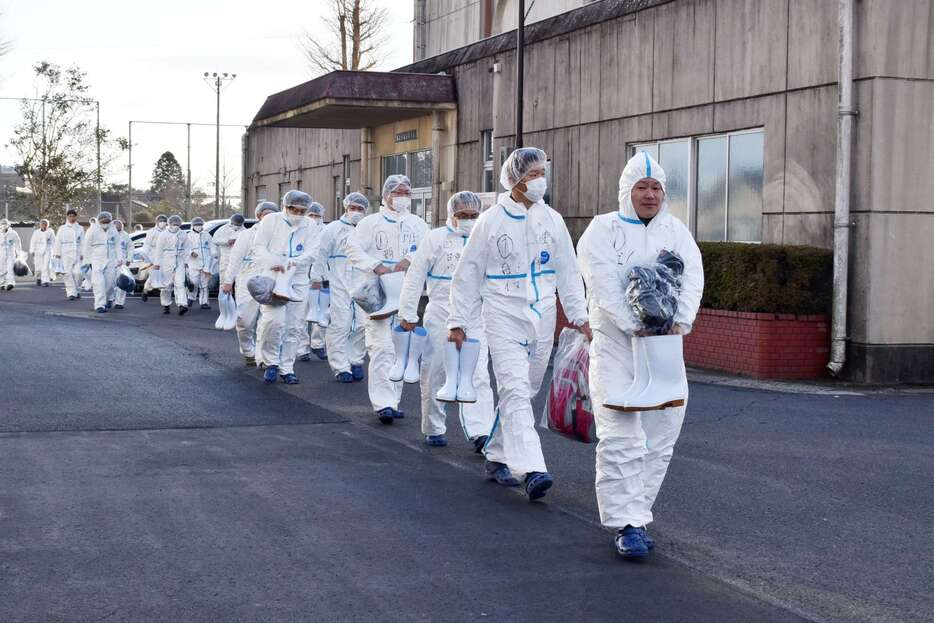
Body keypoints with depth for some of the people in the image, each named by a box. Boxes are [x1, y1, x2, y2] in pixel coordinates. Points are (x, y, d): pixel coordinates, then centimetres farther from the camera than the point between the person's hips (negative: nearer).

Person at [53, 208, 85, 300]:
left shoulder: (80, 228, 10)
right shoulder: (62, 229, 8)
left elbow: (83, 242, 8)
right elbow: (58, 242, 7)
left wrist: (83, 254, 0)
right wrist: (57, 254, 0)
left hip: (77, 254, 1)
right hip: (66, 254, -1)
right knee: (68, 273, -8)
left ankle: (77, 291, 17)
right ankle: (71, 293, -6)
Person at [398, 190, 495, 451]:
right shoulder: (436, 238, 0)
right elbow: (415, 277, 1)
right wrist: (408, 314, -2)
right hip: (440, 316, -1)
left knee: (478, 375, -10)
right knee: (435, 373, 7)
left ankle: (480, 432, -15)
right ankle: (434, 429, 21)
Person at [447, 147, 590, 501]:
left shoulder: (552, 220, 7)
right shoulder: (491, 220, -3)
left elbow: (568, 272, 12)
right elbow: (468, 274, 2)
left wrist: (578, 315, 6)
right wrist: (458, 321, 1)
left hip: (542, 318, 4)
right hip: (504, 316, -4)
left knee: (524, 392, 10)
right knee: (515, 391, -15)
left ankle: (497, 457, 25)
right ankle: (531, 470, -22)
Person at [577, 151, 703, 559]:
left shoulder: (676, 231, 14)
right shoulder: (603, 231, 0)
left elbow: (693, 277, 1)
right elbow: (605, 286, -12)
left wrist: (680, 320, -17)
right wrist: (637, 326, -23)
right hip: (615, 345, -5)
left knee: (660, 437, 5)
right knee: (620, 437, -12)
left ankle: (633, 513, 17)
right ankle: (628, 524, -9)